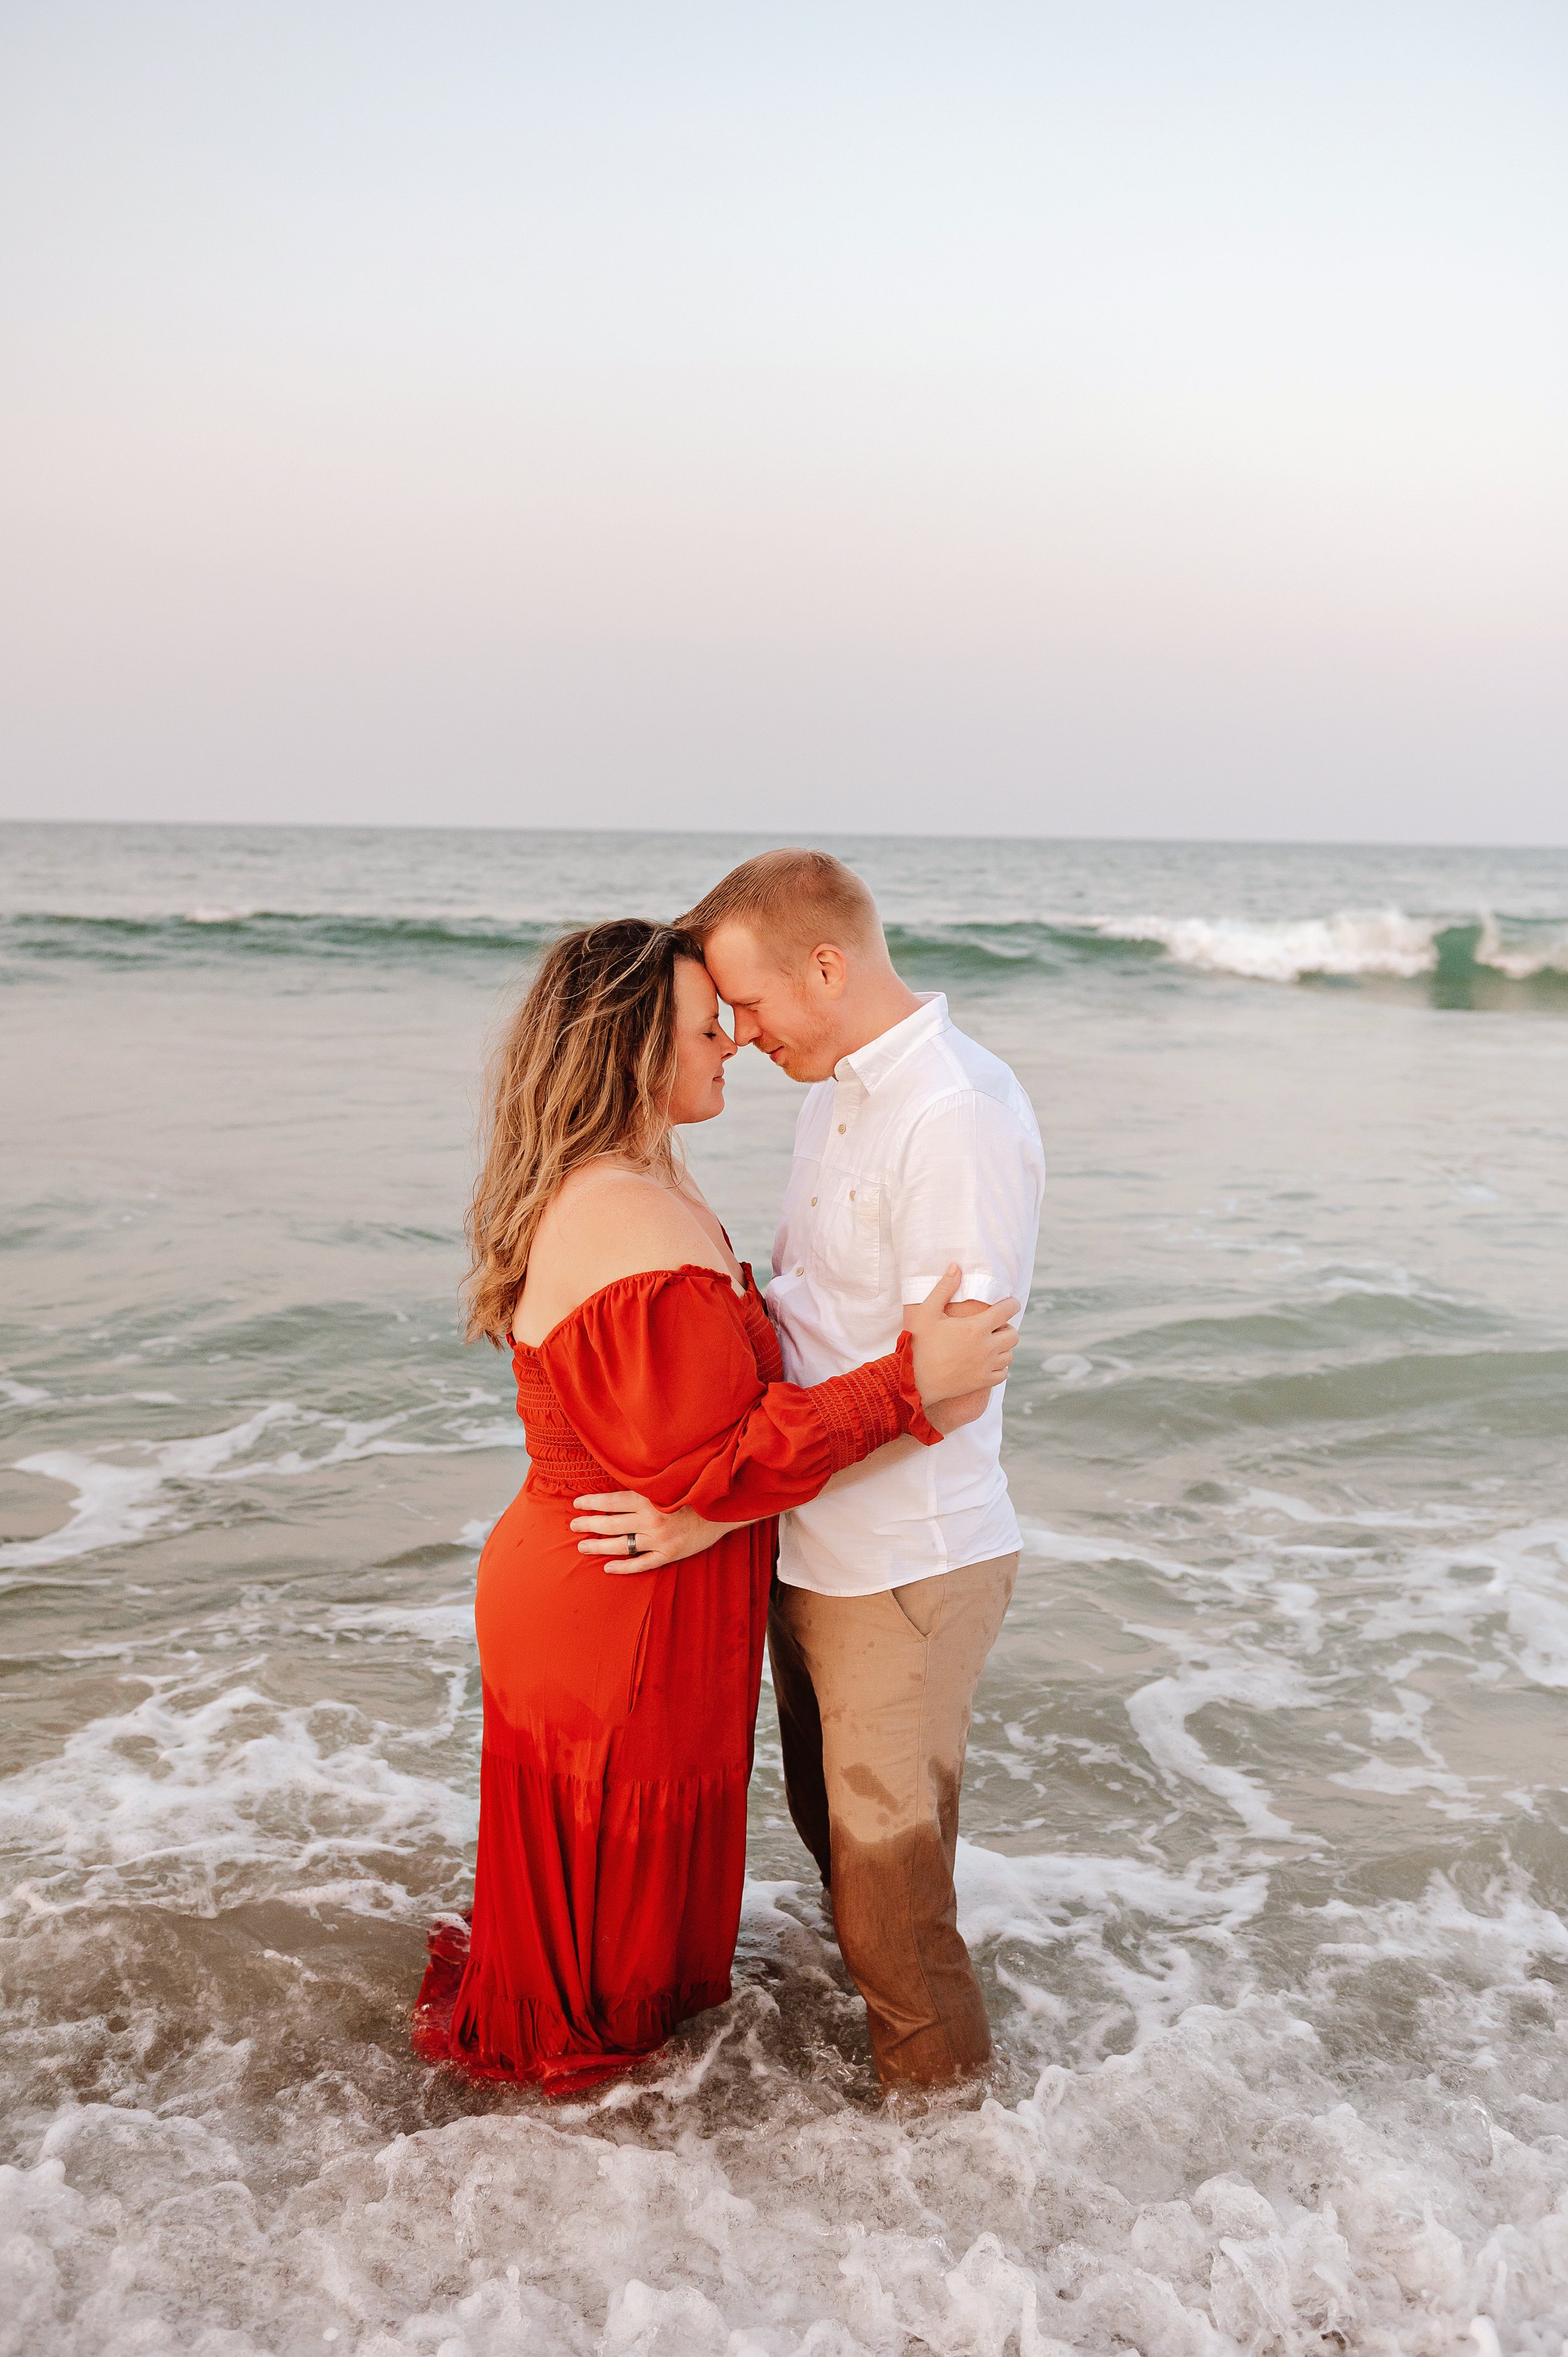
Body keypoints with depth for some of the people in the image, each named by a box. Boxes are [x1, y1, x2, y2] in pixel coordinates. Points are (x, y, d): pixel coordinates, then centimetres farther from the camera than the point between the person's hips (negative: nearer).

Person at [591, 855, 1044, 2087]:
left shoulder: (959, 1115, -23)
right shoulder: (838, 1093, 8)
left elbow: (948, 1387, -27)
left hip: (908, 1570, -9)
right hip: (816, 1554, 9)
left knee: (890, 1882, 6)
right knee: (836, 1830, 24)